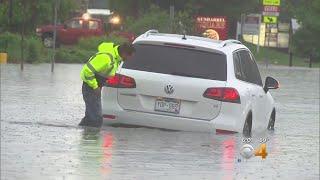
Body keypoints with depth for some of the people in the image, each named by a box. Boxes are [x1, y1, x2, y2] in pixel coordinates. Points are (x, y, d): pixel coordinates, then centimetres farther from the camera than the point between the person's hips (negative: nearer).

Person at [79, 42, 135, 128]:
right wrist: (95, 87, -22)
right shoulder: (106, 58, -28)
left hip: (95, 87, 10)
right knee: (97, 118, -10)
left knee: (90, 116, 19)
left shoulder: (116, 57, 4)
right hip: (90, 87, -10)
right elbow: (87, 71, -30)